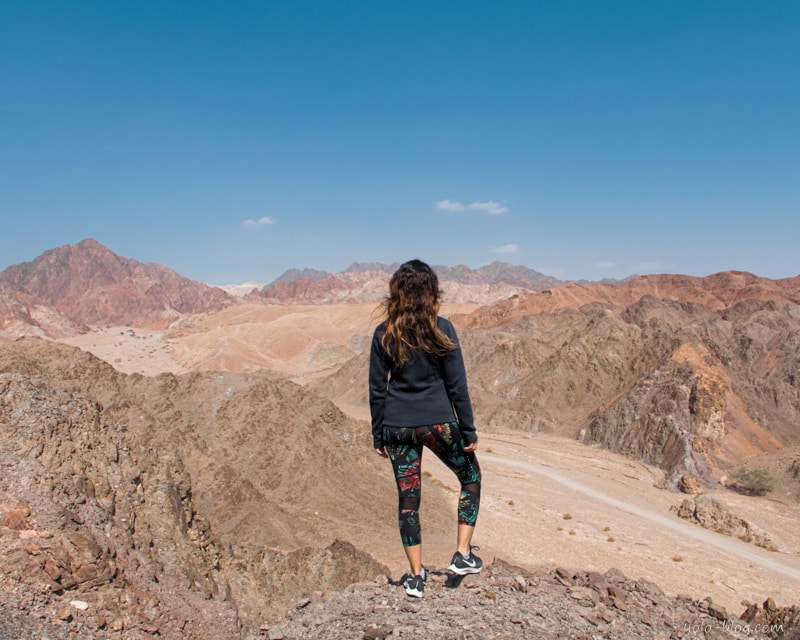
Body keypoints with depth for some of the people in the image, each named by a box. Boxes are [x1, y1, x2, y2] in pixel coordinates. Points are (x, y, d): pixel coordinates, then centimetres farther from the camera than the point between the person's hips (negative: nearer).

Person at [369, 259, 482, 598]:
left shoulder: (384, 334, -1)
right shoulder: (442, 329, -9)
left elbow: (377, 390, 2)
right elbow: (457, 386, -7)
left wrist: (378, 435, 11)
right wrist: (469, 431, 2)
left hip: (397, 426, 3)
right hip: (438, 422, -2)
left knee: (408, 498, 13)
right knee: (471, 477, 21)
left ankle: (416, 576, 23)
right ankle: (463, 554, 20)